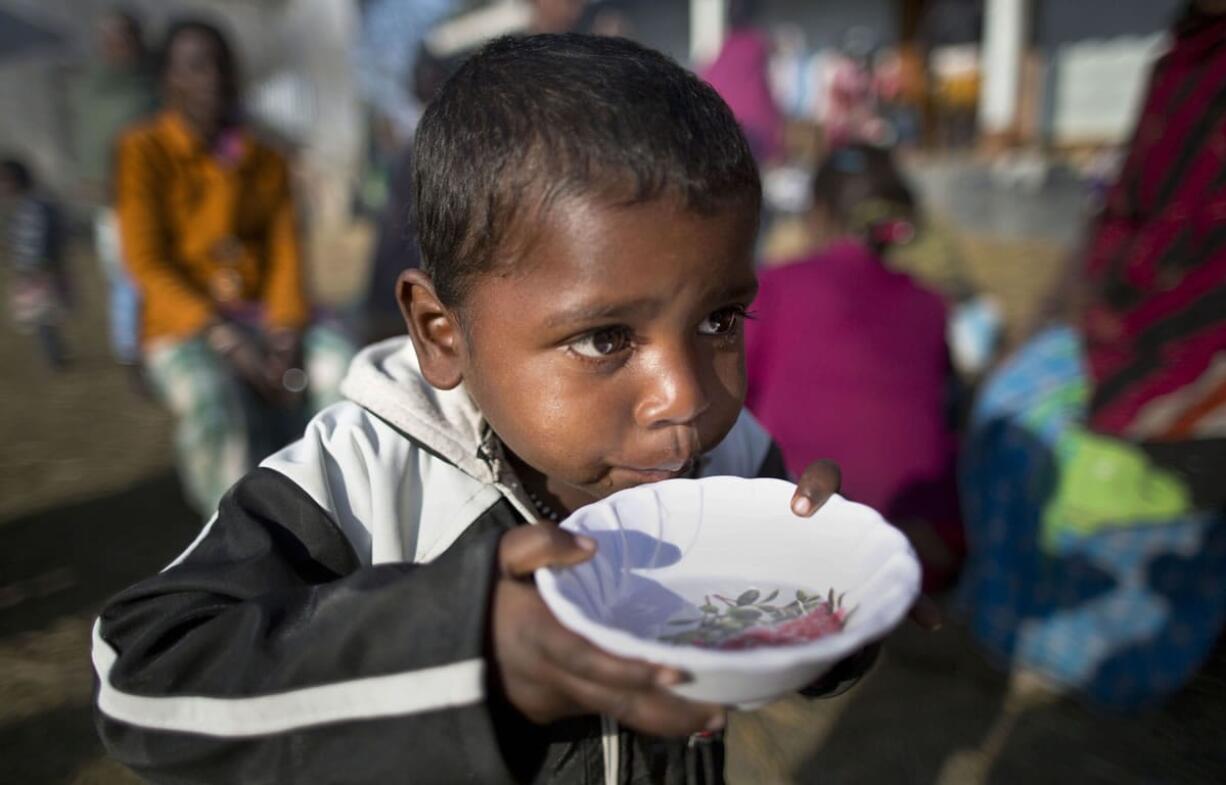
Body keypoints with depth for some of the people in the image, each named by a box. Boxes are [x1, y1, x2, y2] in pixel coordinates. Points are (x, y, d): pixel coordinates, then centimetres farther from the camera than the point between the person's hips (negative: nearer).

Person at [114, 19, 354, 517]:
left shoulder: (265, 159, 11)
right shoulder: (144, 152, -1)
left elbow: (285, 252, 4)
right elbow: (146, 263, -8)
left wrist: (286, 331, -14)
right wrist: (222, 337, -20)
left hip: (264, 317, 3)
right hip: (183, 327, -3)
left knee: (340, 361, -26)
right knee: (215, 401, -35)